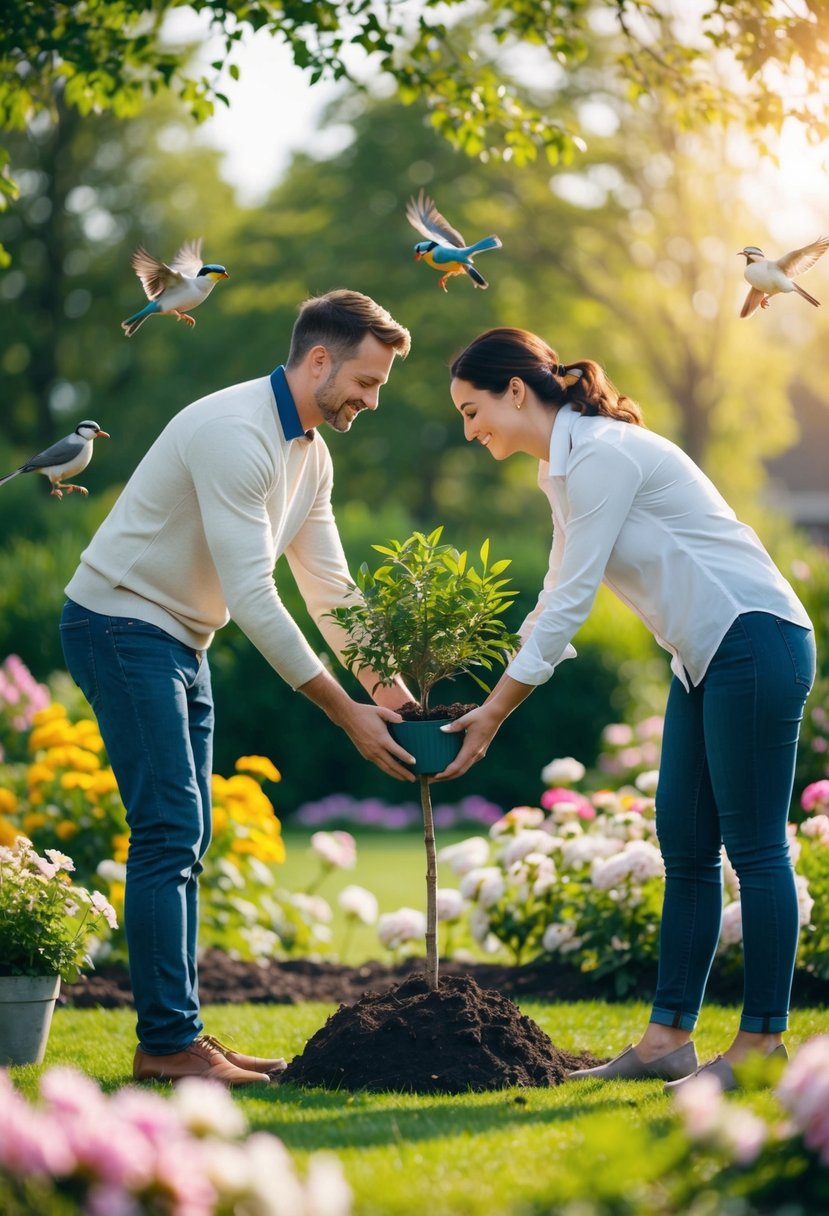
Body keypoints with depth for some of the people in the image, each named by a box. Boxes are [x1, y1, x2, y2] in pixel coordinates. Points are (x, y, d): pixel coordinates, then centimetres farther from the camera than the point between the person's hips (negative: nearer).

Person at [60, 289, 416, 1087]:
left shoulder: (310, 453, 8)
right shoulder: (235, 433, -24)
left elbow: (330, 590, 12)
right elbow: (252, 597, -28)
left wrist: (390, 691, 1)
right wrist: (346, 713, -26)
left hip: (178, 640, 10)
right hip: (121, 625, -10)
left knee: (183, 839, 8)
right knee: (168, 832, -12)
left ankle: (179, 1033, 11)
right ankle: (166, 1043, -10)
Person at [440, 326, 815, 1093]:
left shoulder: (602, 455, -18)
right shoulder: (562, 467, 12)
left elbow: (571, 603, -19)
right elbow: (558, 599, 19)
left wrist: (494, 714, -14)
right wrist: (494, 701, 15)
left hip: (754, 641, -10)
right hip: (704, 657, 10)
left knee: (754, 846, -5)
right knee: (684, 847, 8)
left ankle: (762, 1043, 0)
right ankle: (668, 1038, 10)